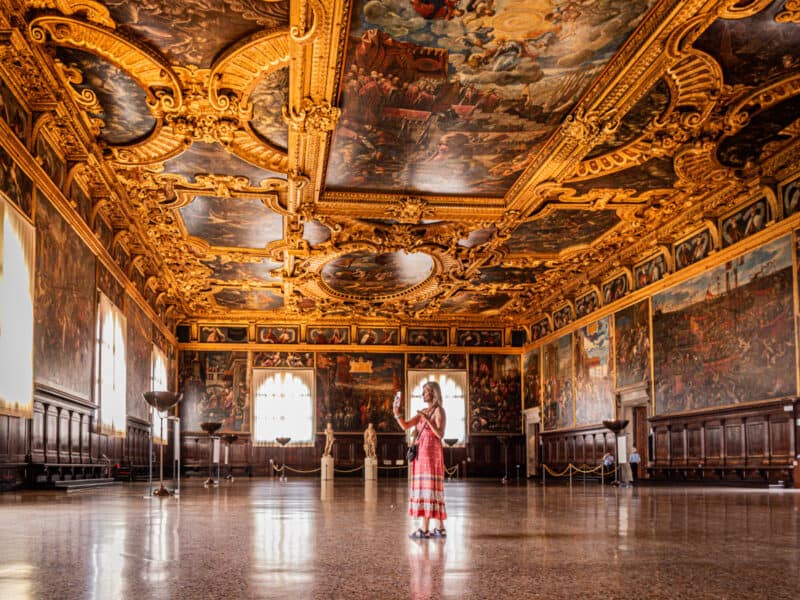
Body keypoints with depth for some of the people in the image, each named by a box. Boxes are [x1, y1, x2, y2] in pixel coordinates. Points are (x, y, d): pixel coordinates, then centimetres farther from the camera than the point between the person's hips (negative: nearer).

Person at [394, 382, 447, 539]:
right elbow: (405, 426, 10)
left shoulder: (439, 411, -5)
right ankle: (440, 528, 11)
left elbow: (440, 434, -14)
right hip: (421, 453, 8)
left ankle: (425, 529, -10)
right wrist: (397, 413, -5)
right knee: (431, 489, 8)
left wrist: (428, 420, -23)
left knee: (428, 487, -9)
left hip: (431, 453, -8)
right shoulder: (423, 412, 17)